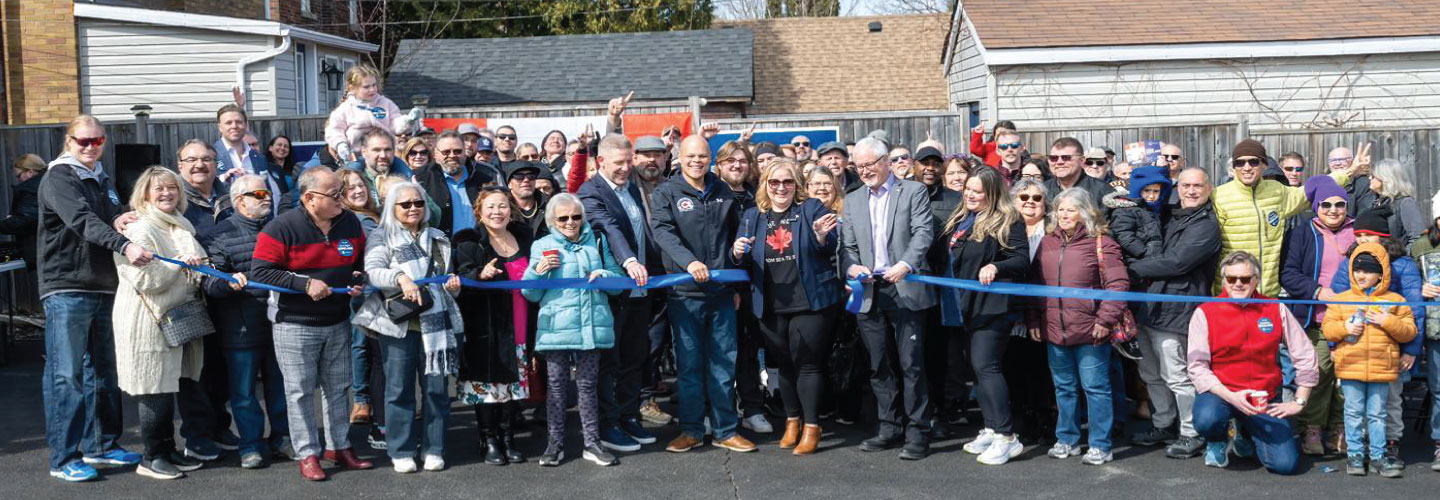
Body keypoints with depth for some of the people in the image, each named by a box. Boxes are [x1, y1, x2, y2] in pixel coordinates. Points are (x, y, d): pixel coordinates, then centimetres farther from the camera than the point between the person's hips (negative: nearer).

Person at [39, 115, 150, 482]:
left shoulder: (102, 181, 18)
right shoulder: (59, 178, -7)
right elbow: (82, 221, -24)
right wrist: (124, 245, -39)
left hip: (104, 287, 8)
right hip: (67, 290, -7)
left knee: (103, 372, 12)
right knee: (66, 375, -5)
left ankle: (100, 445, 22)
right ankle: (64, 458, 0)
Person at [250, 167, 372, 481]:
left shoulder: (350, 222, 2)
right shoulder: (282, 228, -16)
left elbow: (361, 260, 18)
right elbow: (260, 271, -17)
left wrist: (359, 280, -2)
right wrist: (305, 284, -23)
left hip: (338, 322, 5)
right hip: (296, 325, -5)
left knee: (338, 387, 13)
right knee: (301, 391, 3)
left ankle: (339, 446, 26)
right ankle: (307, 454, 13)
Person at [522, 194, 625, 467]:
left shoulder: (597, 242, 10)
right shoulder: (542, 246, 5)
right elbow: (530, 294, 6)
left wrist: (605, 276, -10)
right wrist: (538, 271, -13)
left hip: (591, 326, 1)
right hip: (556, 328, -1)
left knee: (587, 385, 8)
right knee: (557, 386, 5)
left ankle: (592, 443, 15)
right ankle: (555, 444, 14)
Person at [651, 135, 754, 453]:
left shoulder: (722, 191, 11)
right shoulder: (666, 193, -2)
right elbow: (663, 231, -17)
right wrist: (689, 261, -33)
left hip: (722, 291, 3)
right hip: (685, 293, -3)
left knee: (724, 361, 7)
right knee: (689, 362, 4)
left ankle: (726, 430, 16)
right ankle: (691, 430, 16)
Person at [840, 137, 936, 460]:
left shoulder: (914, 192, 3)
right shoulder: (852, 201, 17)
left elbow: (923, 233, -8)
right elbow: (847, 245, 13)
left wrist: (906, 264, -23)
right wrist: (852, 267, -8)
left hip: (905, 289, -5)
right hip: (869, 292, 5)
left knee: (911, 365, -5)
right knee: (880, 367, 10)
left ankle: (917, 433, 2)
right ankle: (890, 428, 20)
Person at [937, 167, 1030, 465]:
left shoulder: (1008, 222, -7)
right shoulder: (960, 220, 16)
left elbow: (1022, 260, -13)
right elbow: (950, 257, 26)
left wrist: (995, 267, -30)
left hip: (992, 304, -8)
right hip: (968, 305, 9)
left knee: (985, 365, -13)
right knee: (977, 366, 12)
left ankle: (1006, 437, -8)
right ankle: (991, 429, 21)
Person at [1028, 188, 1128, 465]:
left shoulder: (1100, 243, -6)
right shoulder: (1047, 242, 11)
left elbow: (1117, 284, -11)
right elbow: (1036, 283, 15)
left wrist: (1106, 320, -15)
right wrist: (1033, 320, 11)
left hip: (1090, 332, -6)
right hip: (1054, 330, 6)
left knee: (1095, 387, 1)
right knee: (1064, 388, 16)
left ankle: (1100, 446, 10)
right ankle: (1066, 440, 27)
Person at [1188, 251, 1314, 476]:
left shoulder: (1275, 310, 4)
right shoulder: (1205, 313, -3)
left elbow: (1305, 356, 9)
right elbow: (1197, 367, -8)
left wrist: (1299, 402, 5)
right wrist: (1230, 397, -21)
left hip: (1265, 399, 2)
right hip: (1220, 393, -2)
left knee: (1287, 465, -14)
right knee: (1207, 420, -38)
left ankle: (1245, 436, 22)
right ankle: (1218, 441, 4)